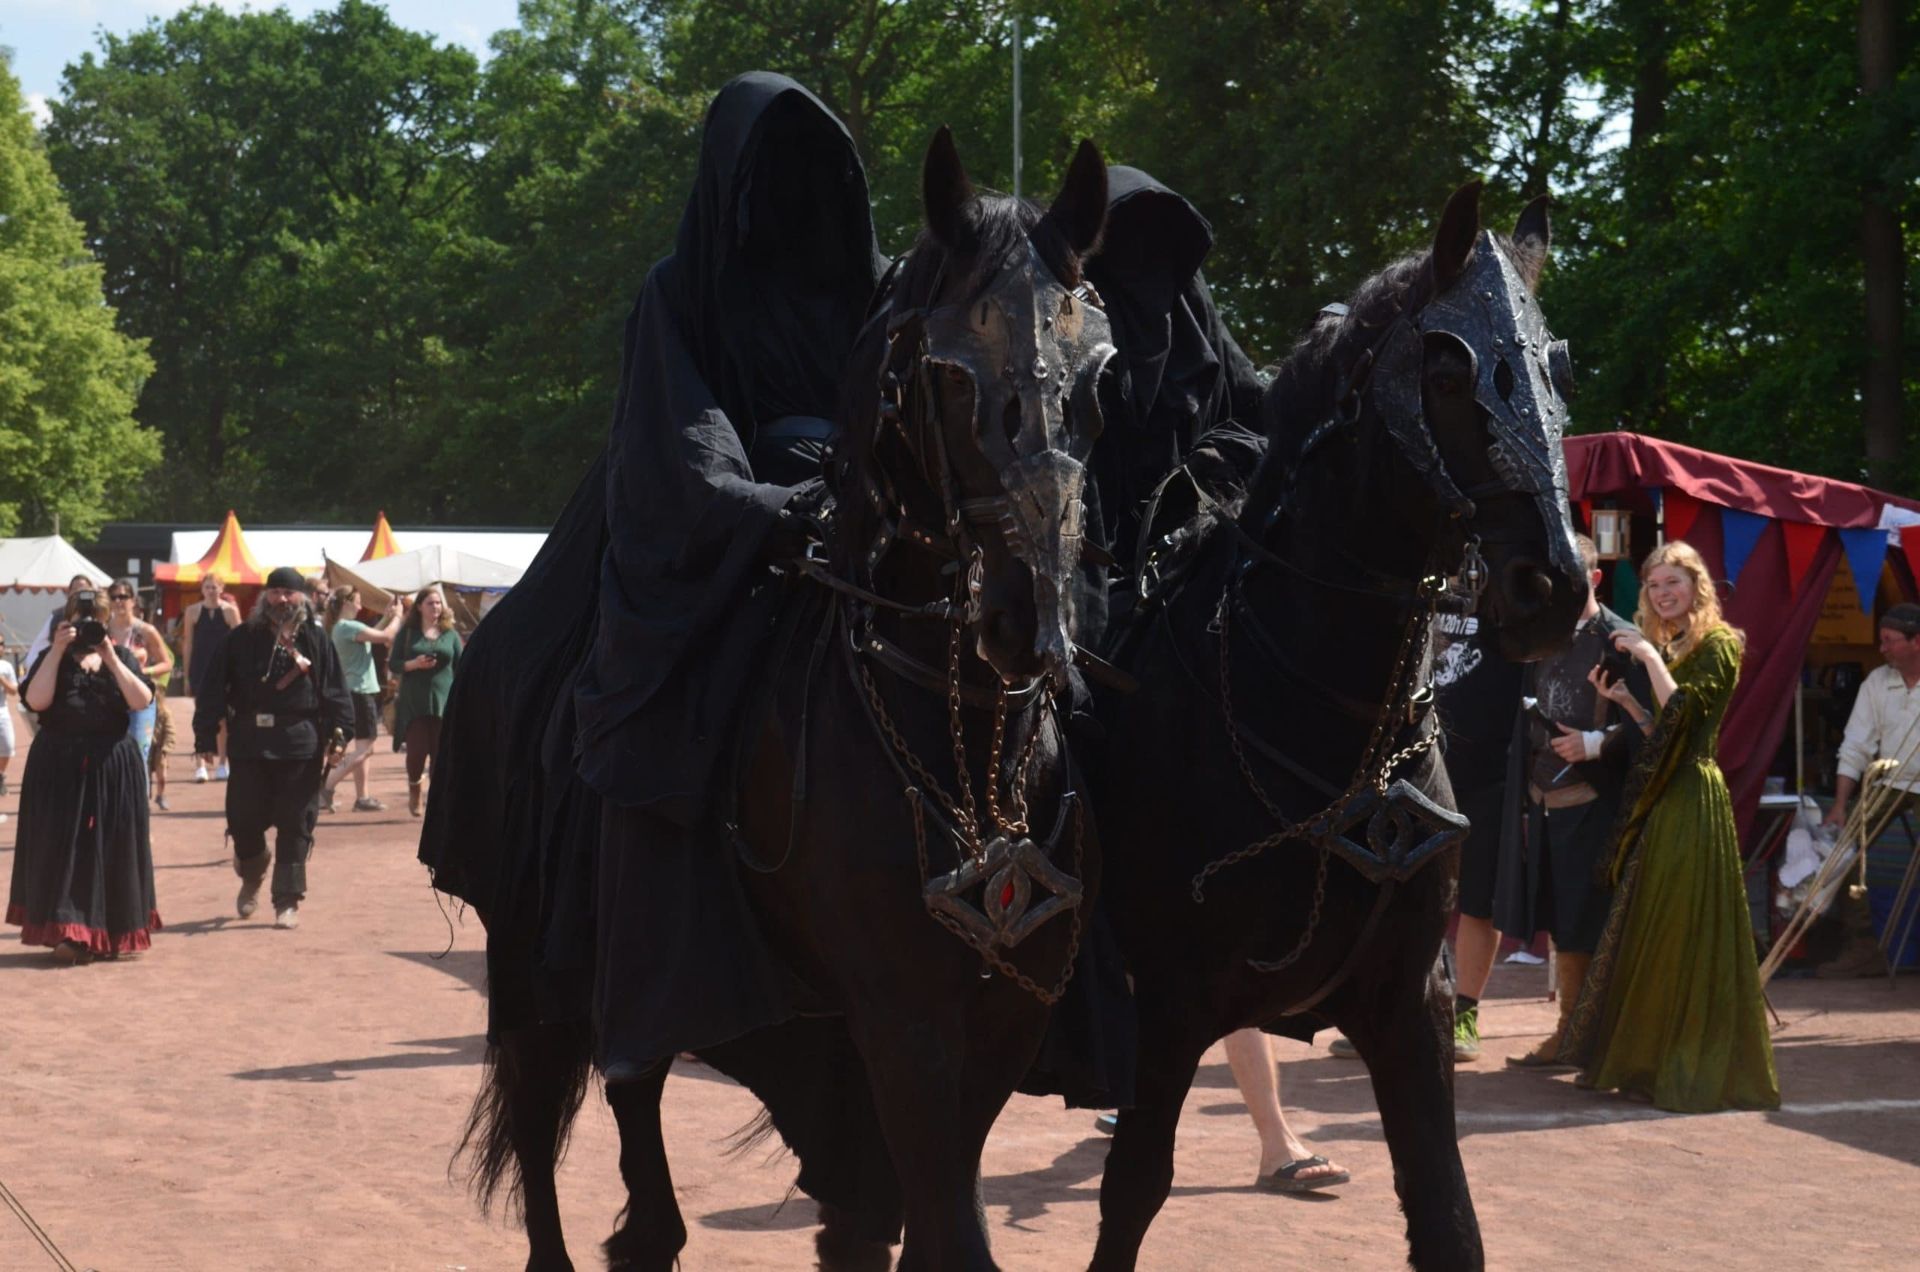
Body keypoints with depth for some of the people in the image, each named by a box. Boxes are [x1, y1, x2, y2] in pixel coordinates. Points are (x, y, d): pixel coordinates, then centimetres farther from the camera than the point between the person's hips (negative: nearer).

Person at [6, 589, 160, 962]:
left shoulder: (121, 657, 8)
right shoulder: (52, 658, 4)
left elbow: (141, 700, -8)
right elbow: (36, 700, -14)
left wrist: (111, 659, -15)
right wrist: (58, 650, -15)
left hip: (113, 767, 2)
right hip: (60, 766, -1)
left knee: (113, 847, 4)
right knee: (64, 846, -5)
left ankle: (114, 932, 16)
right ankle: (69, 934, -3)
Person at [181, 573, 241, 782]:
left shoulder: (230, 611, 0)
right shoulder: (193, 611, 3)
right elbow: (187, 644, 5)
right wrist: (187, 675, 2)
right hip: (200, 669, 0)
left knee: (222, 717, 5)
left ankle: (222, 763, 14)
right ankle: (200, 764, -1)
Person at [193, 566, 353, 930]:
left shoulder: (316, 639, 5)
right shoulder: (243, 638, 5)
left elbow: (335, 691, 2)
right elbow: (213, 690, 2)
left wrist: (339, 733, -8)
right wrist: (205, 735, -5)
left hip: (300, 746, -1)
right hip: (250, 744, 1)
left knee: (295, 825, 1)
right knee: (244, 819, 5)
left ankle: (288, 901, 8)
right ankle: (252, 876, 34)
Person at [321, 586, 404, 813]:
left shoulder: (341, 628, 13)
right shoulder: (348, 627, -17)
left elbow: (374, 634, 22)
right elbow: (386, 636, -18)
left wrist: (388, 616, 17)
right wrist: (397, 616, -2)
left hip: (357, 692, 10)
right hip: (360, 691, -10)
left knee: (363, 749, 13)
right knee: (364, 749, -10)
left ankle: (362, 798, 15)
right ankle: (326, 787, -13)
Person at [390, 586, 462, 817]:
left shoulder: (450, 634, 9)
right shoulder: (407, 633, 4)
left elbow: (461, 668, 9)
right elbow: (394, 663, 3)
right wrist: (414, 664, -16)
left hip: (444, 702, 1)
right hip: (414, 701, -1)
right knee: (417, 750, -6)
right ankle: (414, 786, 23)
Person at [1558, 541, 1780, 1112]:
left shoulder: (1717, 645, -7)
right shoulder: (1671, 649, 17)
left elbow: (1681, 710, -20)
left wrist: (1649, 654, -15)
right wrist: (1623, 697, 7)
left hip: (1692, 798, -9)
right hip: (1661, 799, 9)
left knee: (1684, 930, -8)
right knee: (1651, 929, 10)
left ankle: (1698, 1066, -3)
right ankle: (1652, 1058, 16)